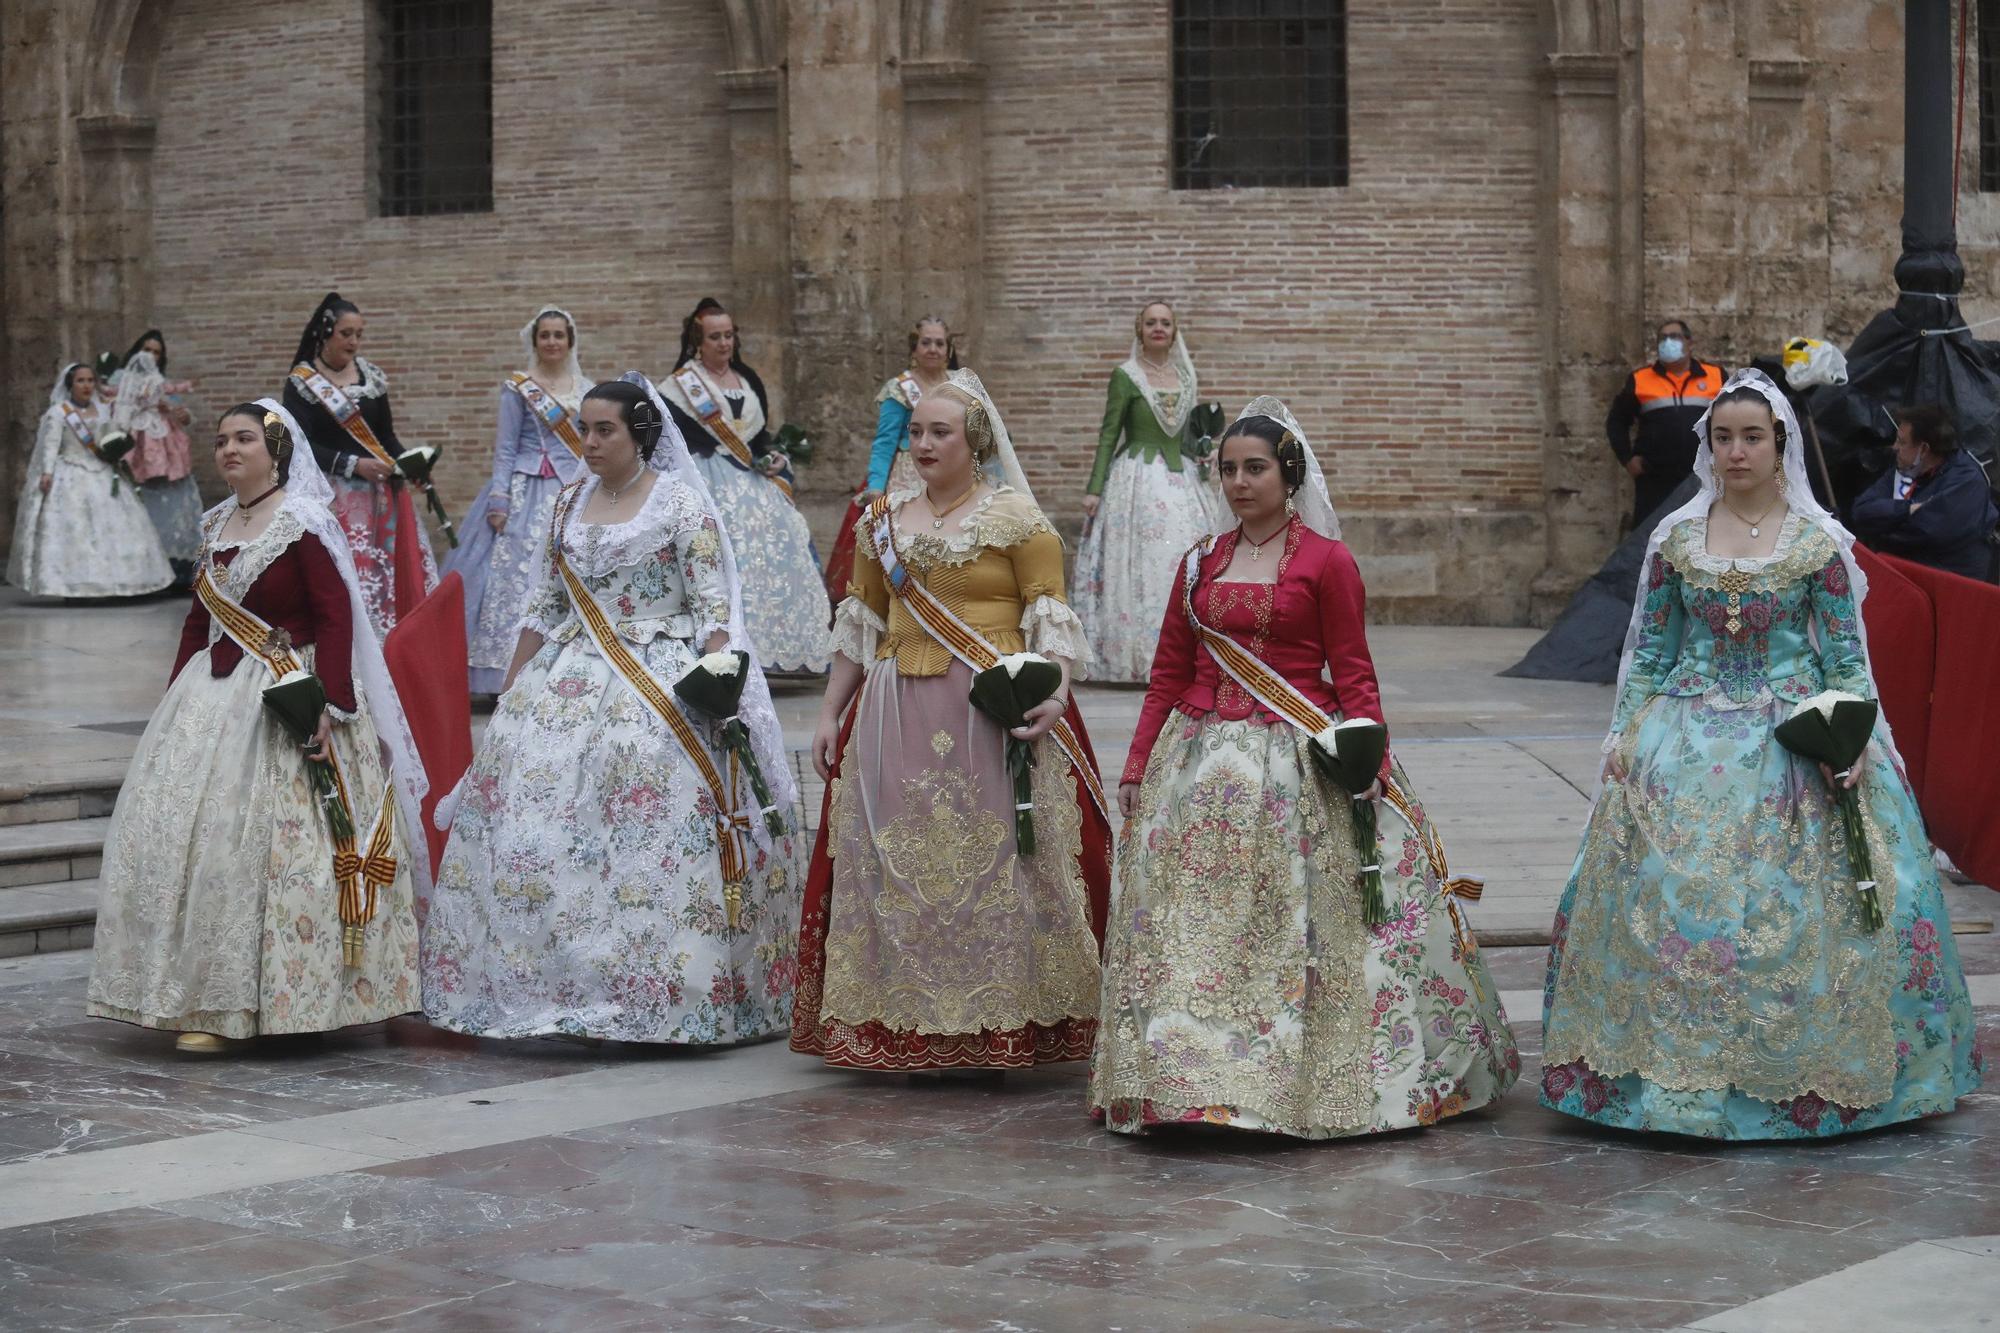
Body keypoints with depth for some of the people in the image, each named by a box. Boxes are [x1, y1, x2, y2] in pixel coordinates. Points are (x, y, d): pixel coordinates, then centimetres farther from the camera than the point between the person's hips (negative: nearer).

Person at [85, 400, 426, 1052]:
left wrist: (328, 704, -22)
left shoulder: (304, 524, -9)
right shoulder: (217, 525, 13)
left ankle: (273, 996, 0)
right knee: (183, 832, 3)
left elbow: (336, 618, -14)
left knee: (265, 843, -8)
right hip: (213, 700, 8)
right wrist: (176, 697, 15)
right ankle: (209, 1001, 10)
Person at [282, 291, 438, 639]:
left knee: (395, 576, 1)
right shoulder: (302, 383, -3)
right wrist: (353, 464, -18)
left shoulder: (371, 376, 11)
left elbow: (386, 434, 14)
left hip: (381, 493, 5)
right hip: (334, 497, -5)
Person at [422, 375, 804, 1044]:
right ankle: (552, 980, 8)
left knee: (657, 830, -14)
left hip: (661, 684, -6)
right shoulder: (571, 502, 13)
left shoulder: (680, 501, -4)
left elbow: (712, 606, -7)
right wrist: (510, 689, 17)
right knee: (528, 818, -1)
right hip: (571, 681, 6)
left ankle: (673, 992, -7)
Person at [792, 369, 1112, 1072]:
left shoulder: (1016, 516, -1)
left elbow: (1050, 616, -6)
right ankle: (903, 1025, 12)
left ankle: (1002, 1015, 3)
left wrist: (1056, 692, -21)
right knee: (896, 865, 5)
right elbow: (860, 624, 18)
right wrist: (830, 712, 16)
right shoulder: (883, 520, 13)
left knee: (995, 859, -5)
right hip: (898, 718, 5)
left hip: (994, 716, -5)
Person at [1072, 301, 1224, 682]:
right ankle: (1138, 657, -5)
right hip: (1139, 479, -5)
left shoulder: (1186, 376, 13)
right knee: (1141, 565, -8)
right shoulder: (1125, 376, -2)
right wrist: (1094, 489, -9)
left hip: (1183, 478, 5)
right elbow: (1108, 435, -3)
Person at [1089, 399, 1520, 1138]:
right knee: (1189, 932, 4)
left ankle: (1297, 1078, 7)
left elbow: (1353, 676, -3)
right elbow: (1169, 674, 13)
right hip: (1199, 764, 4)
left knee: (1294, 929, -3)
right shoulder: (1199, 563, 12)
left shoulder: (1326, 561, -2)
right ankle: (1182, 1076, 13)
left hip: (1296, 767, -4)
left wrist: (1373, 764, -12)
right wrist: (1136, 768, 10)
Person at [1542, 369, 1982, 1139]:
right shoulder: (1675, 538, 4)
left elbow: (1846, 657, 2)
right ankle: (1675, 1066, 10)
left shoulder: (1820, 542, -1)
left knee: (1795, 907, -5)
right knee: (1668, 898, -3)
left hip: (1795, 743, -2)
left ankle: (1811, 1074, 10)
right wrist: (1624, 735, 3)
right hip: (1689, 744, 2)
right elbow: (1649, 650, 10)